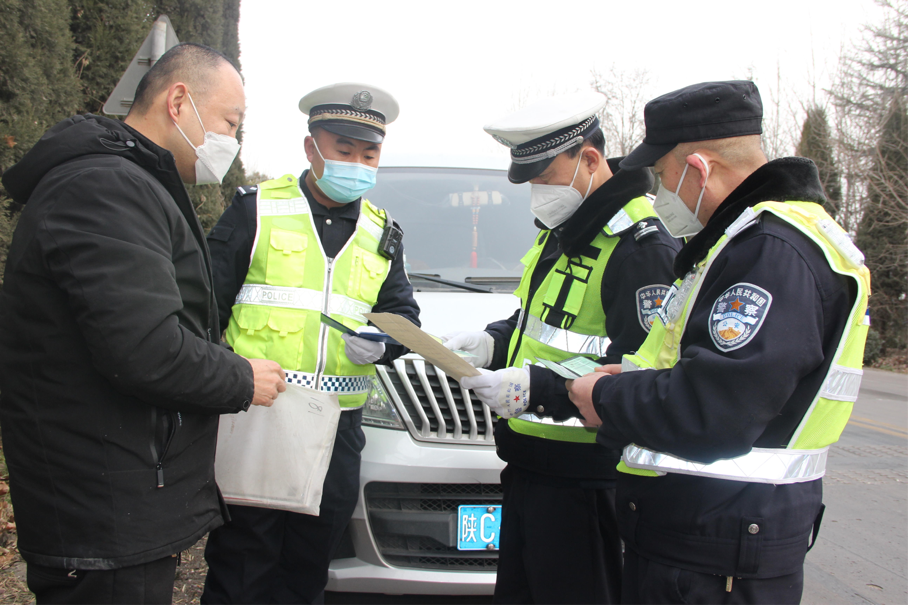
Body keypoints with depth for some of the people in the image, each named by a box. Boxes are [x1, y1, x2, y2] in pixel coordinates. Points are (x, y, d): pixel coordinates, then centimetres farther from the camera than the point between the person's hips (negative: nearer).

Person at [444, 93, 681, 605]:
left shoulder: (642, 250, -18)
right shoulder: (558, 232, 13)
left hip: (580, 483, -9)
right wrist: (491, 343, 7)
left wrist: (536, 389, -29)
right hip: (527, 466, 9)